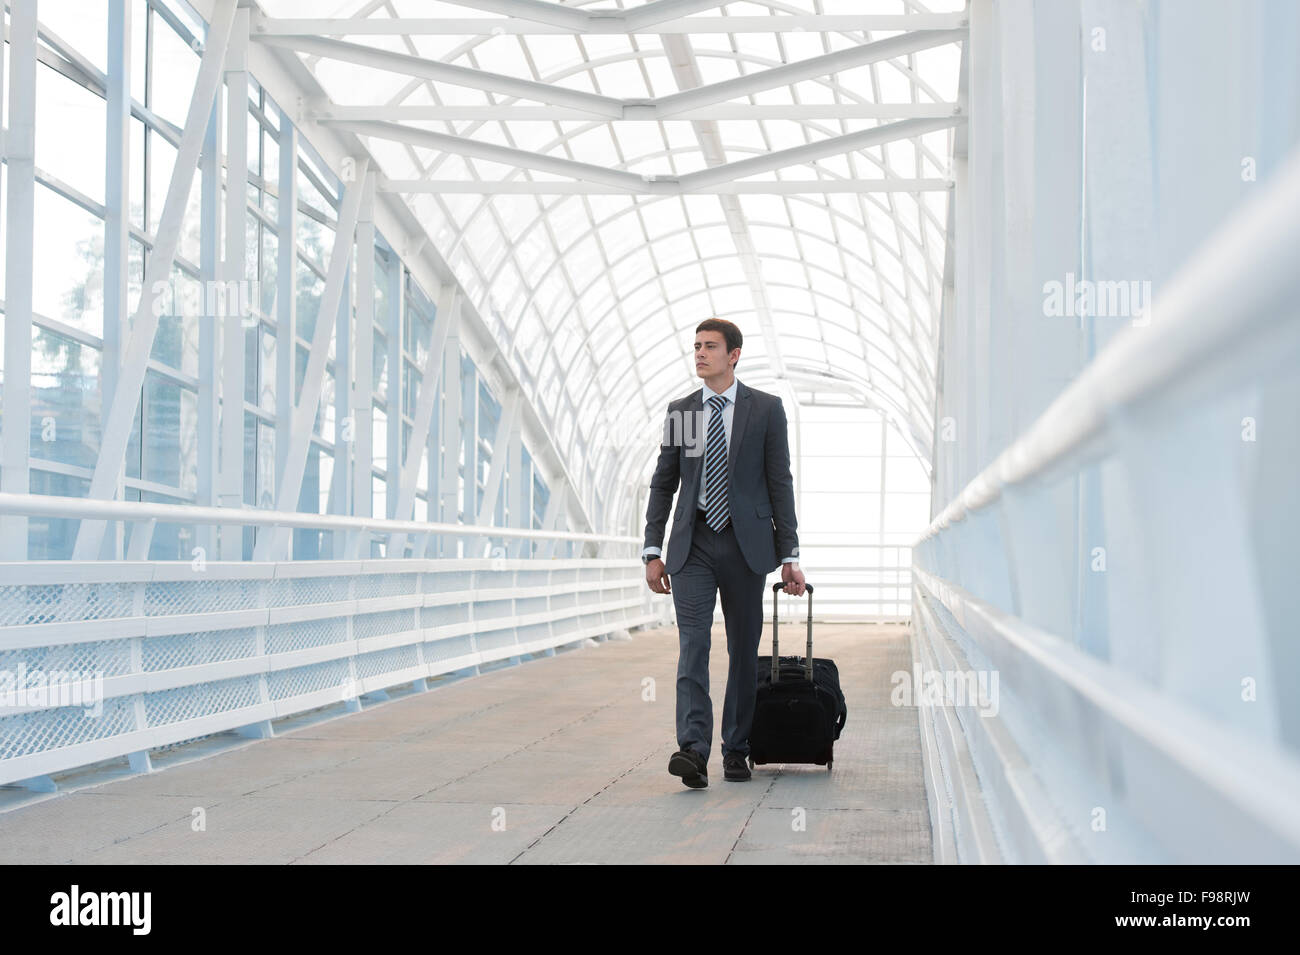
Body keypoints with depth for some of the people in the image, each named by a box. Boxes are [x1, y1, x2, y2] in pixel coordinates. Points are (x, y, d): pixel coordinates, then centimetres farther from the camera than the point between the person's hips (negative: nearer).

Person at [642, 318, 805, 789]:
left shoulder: (766, 409, 2)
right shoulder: (679, 411, 9)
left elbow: (780, 483, 1)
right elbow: (663, 482, 12)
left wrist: (789, 555, -3)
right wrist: (653, 550, 4)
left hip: (745, 544, -1)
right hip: (693, 545, 1)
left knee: (744, 649, 5)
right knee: (692, 643, -12)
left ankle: (736, 750, 17)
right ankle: (693, 749, -22)